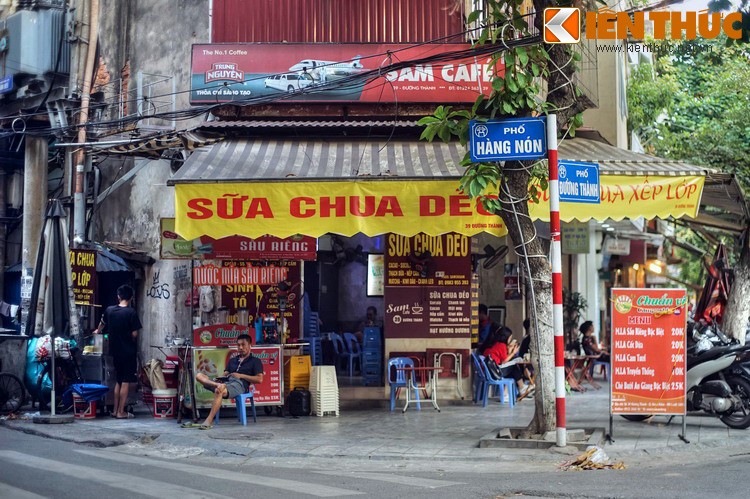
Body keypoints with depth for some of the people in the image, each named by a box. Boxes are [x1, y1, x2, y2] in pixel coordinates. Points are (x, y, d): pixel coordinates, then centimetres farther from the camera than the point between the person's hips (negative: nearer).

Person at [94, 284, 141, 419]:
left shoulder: (109, 310, 4)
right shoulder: (131, 312, -13)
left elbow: (102, 322, 25)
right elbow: (134, 334, -15)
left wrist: (98, 331, 47)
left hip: (115, 351, 6)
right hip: (129, 351, -6)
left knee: (118, 381, 17)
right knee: (126, 382, -1)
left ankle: (115, 410, 19)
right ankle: (121, 412, 0)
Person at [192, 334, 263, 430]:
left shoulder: (255, 361, 17)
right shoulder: (232, 360, 34)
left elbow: (259, 379, 3)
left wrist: (241, 376, -3)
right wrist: (219, 379, -3)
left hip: (239, 384, -6)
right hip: (225, 382, 6)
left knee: (218, 391, -39)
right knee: (199, 376, -15)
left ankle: (209, 421, -44)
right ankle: (218, 385, -42)